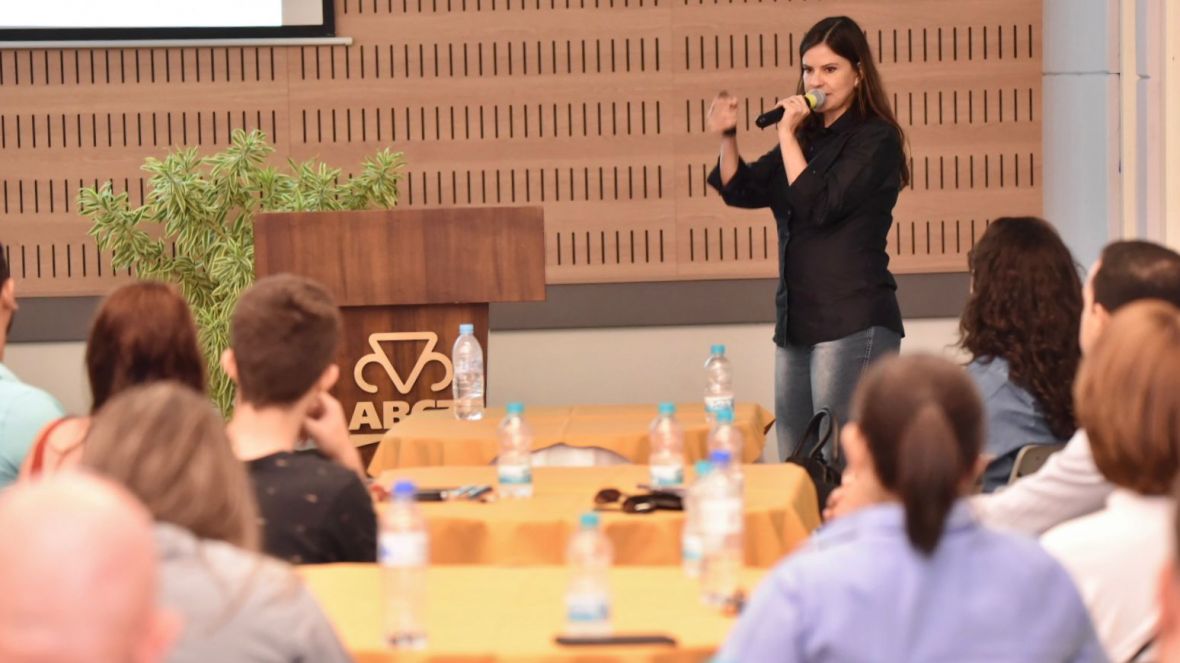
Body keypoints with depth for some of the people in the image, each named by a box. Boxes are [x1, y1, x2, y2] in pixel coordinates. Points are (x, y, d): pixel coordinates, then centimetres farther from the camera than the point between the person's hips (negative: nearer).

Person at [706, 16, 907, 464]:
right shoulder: (810, 137, 16)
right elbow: (742, 190, 17)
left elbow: (818, 205, -15)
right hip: (798, 318, 8)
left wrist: (788, 136, -11)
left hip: (853, 321, -8)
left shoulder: (875, 139, -6)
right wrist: (727, 138, 1)